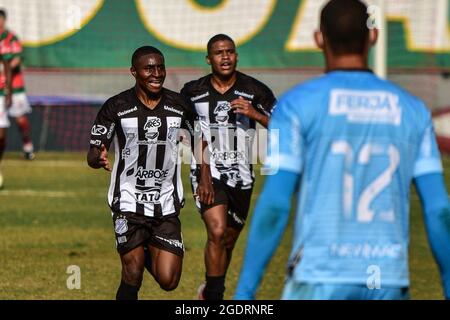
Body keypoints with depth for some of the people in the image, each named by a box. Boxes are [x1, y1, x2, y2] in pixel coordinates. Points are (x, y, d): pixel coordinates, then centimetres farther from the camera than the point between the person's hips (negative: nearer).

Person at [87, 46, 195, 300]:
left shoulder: (180, 105, 1)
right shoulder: (116, 107, -5)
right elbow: (93, 153, -3)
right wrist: (98, 158, -27)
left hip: (166, 204, 2)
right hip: (129, 201, -2)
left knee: (168, 281, -4)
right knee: (133, 277, -9)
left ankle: (148, 254, 29)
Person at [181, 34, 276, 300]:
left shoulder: (255, 90, -4)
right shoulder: (193, 91, -1)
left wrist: (254, 113, -20)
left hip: (241, 175, 2)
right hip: (208, 172, -2)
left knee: (229, 240, 13)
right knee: (217, 232, -20)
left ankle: (210, 292, 35)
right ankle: (213, 295, -9)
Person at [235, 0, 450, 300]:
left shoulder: (297, 103, -3)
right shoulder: (413, 110, 8)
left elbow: (274, 206, -10)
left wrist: (244, 293, -8)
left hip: (319, 282, -3)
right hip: (388, 284, 3)